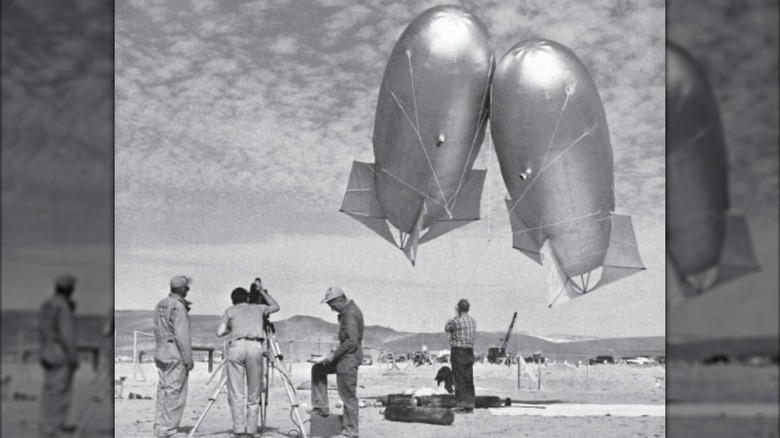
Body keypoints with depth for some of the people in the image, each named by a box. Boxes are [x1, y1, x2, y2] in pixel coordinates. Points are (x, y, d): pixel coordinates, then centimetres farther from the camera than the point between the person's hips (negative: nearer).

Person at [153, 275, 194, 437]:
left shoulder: (161, 305, 12)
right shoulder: (178, 307, -15)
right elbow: (182, 336, -18)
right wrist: (188, 359, -15)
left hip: (160, 352, 9)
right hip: (176, 354, -9)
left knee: (163, 391, 11)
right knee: (175, 392, -5)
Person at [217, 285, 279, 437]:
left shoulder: (230, 311, 19)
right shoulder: (258, 308, 25)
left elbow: (220, 332, 11)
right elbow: (276, 306, 43)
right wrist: (262, 292, 48)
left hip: (236, 347, -1)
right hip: (255, 347, 1)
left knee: (236, 394, 0)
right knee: (253, 395, 6)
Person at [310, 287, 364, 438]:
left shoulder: (350, 314, -19)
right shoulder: (347, 311, 12)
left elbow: (352, 341, -25)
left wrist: (334, 354, -18)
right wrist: (335, 353, 13)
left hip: (349, 358, -11)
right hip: (344, 357, 11)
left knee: (348, 396, -4)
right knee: (318, 369, 19)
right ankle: (320, 408, 19)